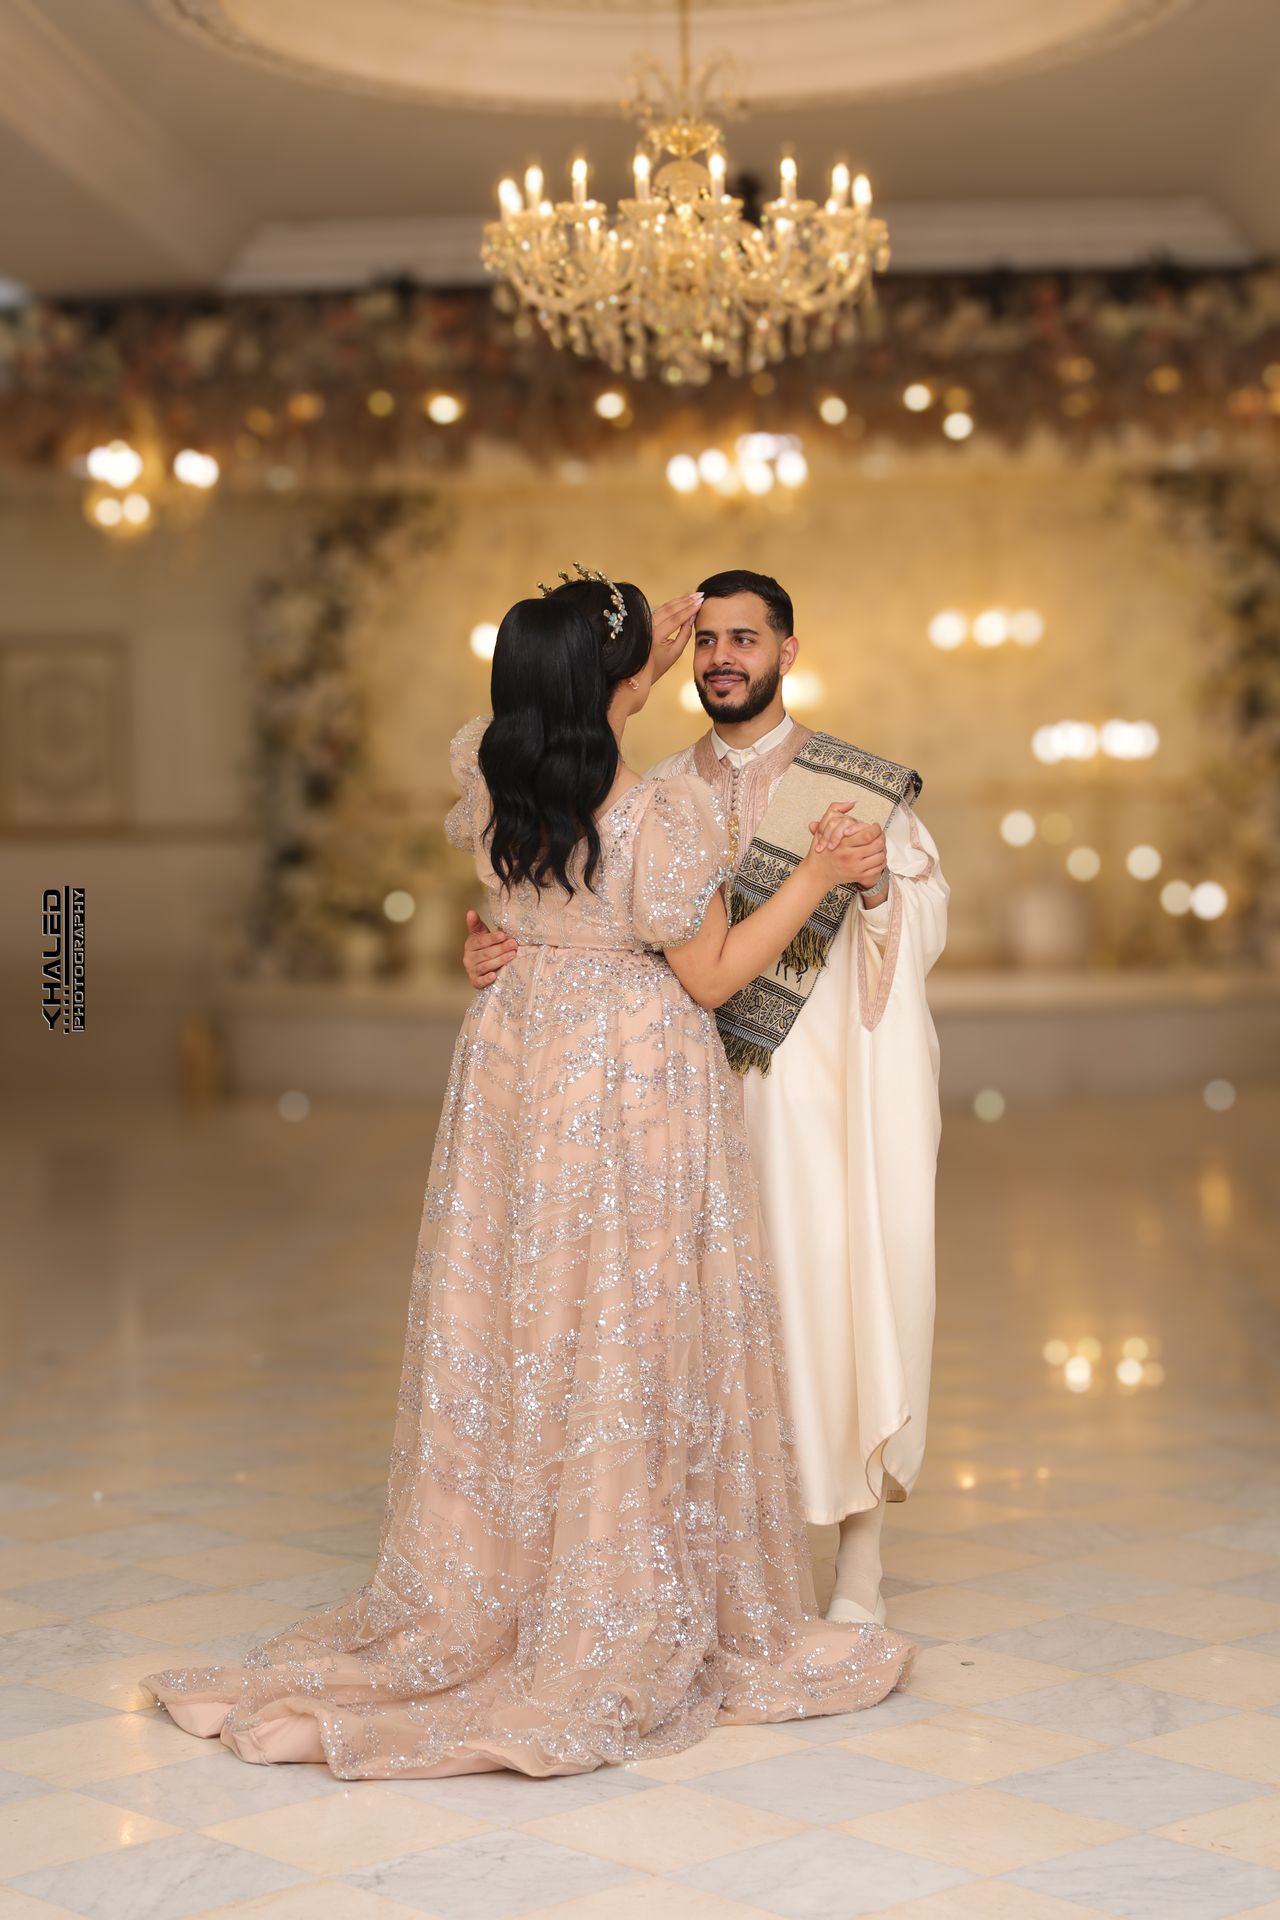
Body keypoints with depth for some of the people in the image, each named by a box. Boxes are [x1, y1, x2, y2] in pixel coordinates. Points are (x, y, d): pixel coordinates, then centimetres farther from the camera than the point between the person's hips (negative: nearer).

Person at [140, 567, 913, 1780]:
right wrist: (811, 883, -4)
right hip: (634, 1080, -6)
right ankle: (626, 1634, 13)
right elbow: (709, 978, -10)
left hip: (516, 1061, 6)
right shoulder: (664, 821, -21)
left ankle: (481, 1601, 25)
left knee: (507, 1328, 14)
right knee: (626, 1340, 3)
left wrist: (644, 664, 22)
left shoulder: (486, 783, -4)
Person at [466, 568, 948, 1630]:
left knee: (834, 1295, -3)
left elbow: (928, 923, -3)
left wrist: (879, 881, -24)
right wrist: (507, 948, -14)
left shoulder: (860, 784, 0)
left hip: (820, 1083, -3)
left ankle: (859, 1566, 10)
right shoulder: (662, 791, 9)